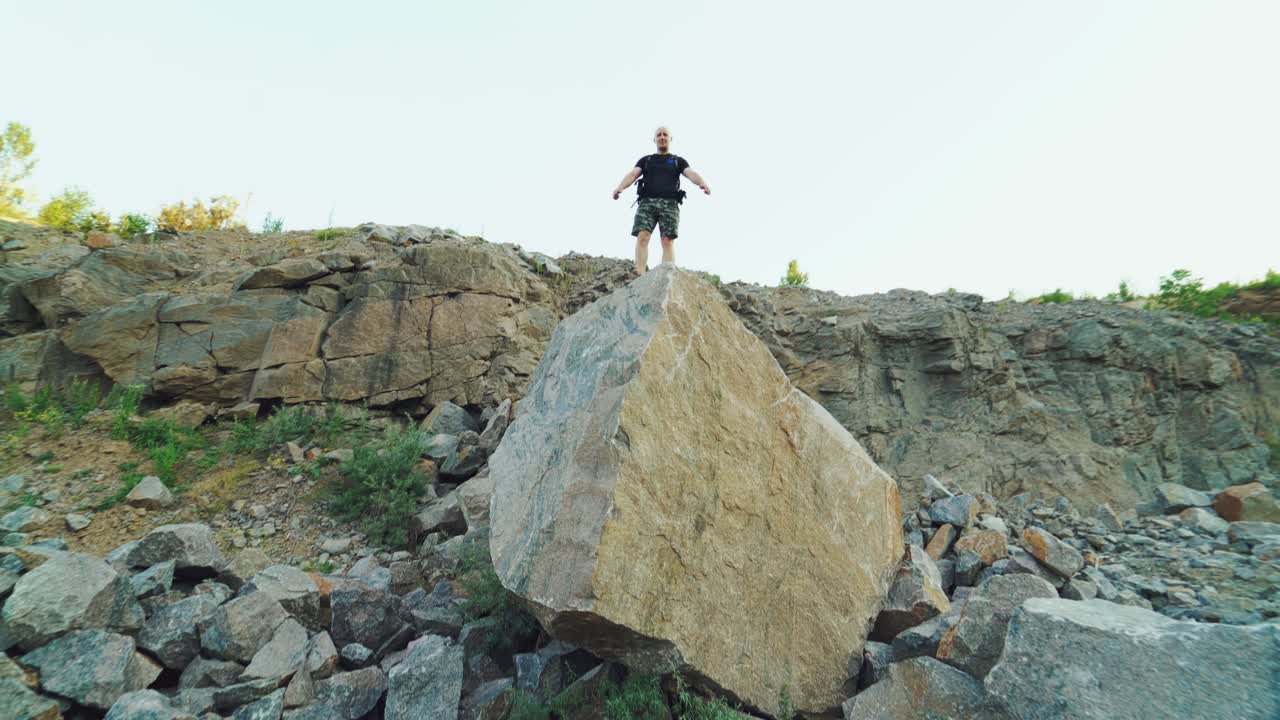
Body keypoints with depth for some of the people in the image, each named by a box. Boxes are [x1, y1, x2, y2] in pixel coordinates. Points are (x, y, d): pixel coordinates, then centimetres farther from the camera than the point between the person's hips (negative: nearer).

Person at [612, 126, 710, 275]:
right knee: (642, 237, -19)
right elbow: (632, 174, 8)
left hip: (669, 203, 0)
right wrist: (620, 187, -15)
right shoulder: (645, 160, 24)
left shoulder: (678, 161, 21)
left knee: (668, 240, -15)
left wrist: (703, 183, -21)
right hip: (647, 201, 1)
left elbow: (691, 173, 3)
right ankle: (640, 277, -28)